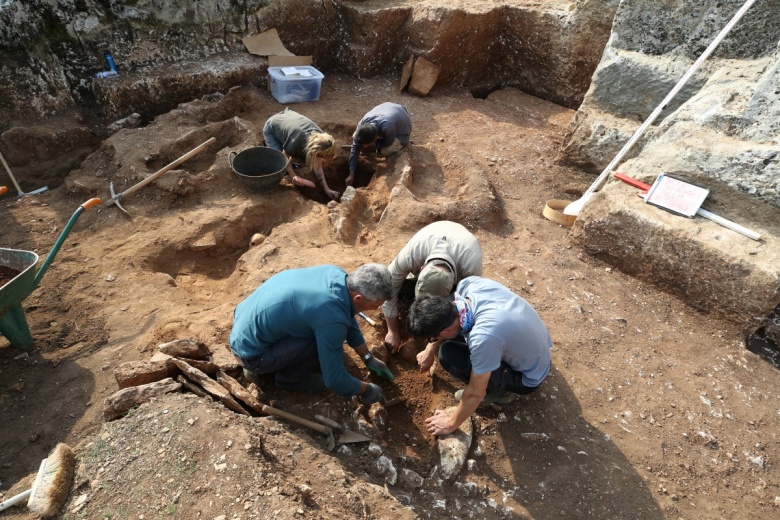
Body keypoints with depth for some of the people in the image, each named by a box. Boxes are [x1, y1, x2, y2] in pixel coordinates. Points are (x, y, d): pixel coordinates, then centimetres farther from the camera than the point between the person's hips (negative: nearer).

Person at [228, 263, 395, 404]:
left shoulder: (337, 274, -7)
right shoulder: (332, 317, -32)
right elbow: (334, 379, -21)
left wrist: (368, 358, 16)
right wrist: (366, 390, -3)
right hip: (250, 350, -8)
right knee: (327, 340, -20)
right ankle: (288, 377, 7)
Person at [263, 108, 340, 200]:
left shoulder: (320, 139, -27)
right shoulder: (296, 141, -44)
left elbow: (318, 168, -17)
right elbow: (285, 158, -22)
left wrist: (327, 190, -18)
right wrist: (293, 176, -26)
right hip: (272, 128, -4)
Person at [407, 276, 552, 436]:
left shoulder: (484, 337, -40)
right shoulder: (468, 284, -23)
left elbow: (475, 394, -24)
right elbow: (444, 318, 0)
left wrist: (451, 423, -8)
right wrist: (430, 350, 5)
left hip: (528, 376, -6)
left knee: (448, 354, -20)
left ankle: (499, 391, 4)